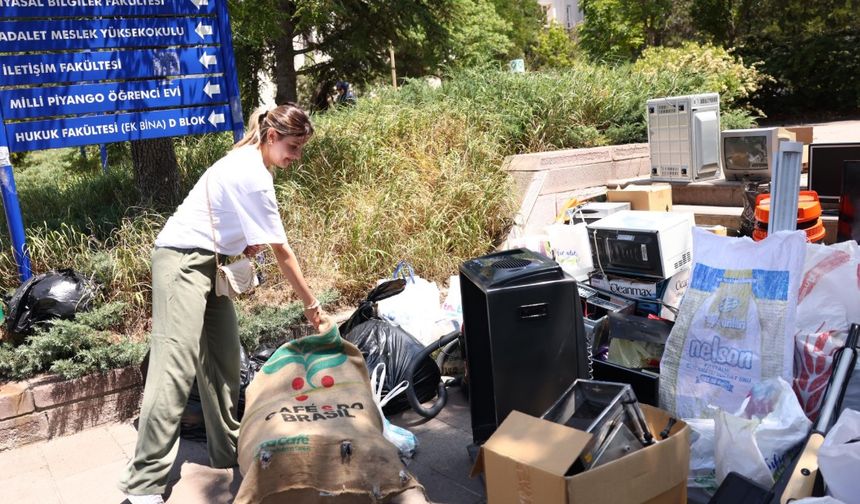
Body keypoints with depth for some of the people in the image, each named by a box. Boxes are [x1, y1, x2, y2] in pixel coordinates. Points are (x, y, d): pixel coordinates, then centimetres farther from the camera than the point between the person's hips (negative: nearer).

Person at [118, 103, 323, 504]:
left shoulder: (249, 162, 10)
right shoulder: (253, 176, -19)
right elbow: (282, 252, -16)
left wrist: (246, 246, -5)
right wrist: (310, 303, -8)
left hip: (208, 262, 10)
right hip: (183, 261, -10)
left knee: (223, 359, 10)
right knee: (176, 366, -14)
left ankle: (227, 451, 20)